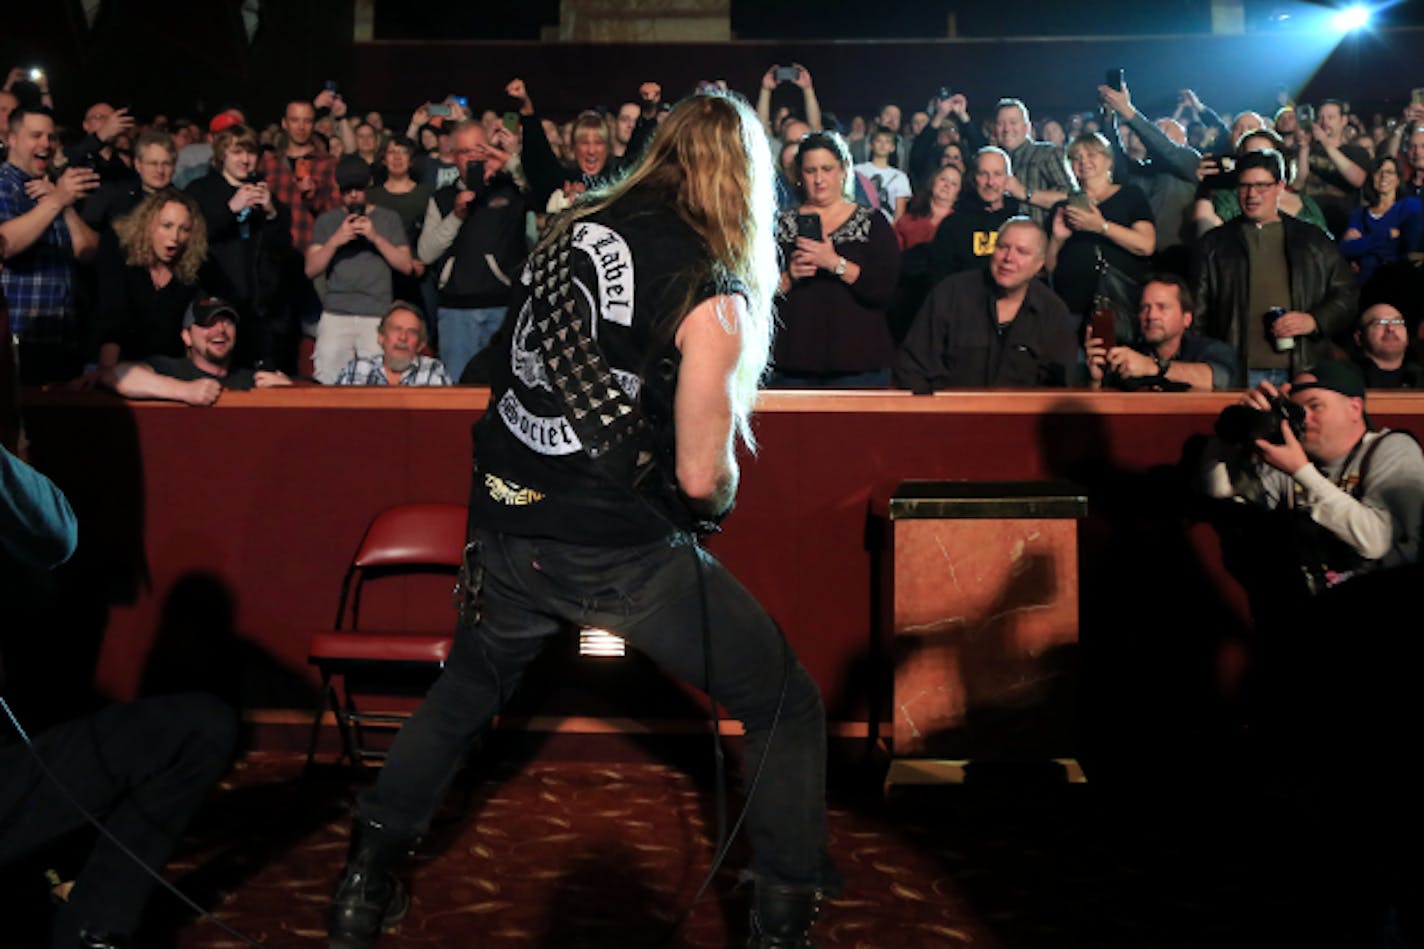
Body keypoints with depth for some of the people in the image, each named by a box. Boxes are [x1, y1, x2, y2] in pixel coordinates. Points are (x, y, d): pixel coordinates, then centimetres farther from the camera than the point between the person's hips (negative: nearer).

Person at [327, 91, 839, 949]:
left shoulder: (572, 230, 6)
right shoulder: (712, 290, -12)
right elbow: (702, 478, -14)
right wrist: (723, 491, 7)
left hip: (507, 523, 6)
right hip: (618, 554, -6)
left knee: (465, 692, 30)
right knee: (788, 707, 10)